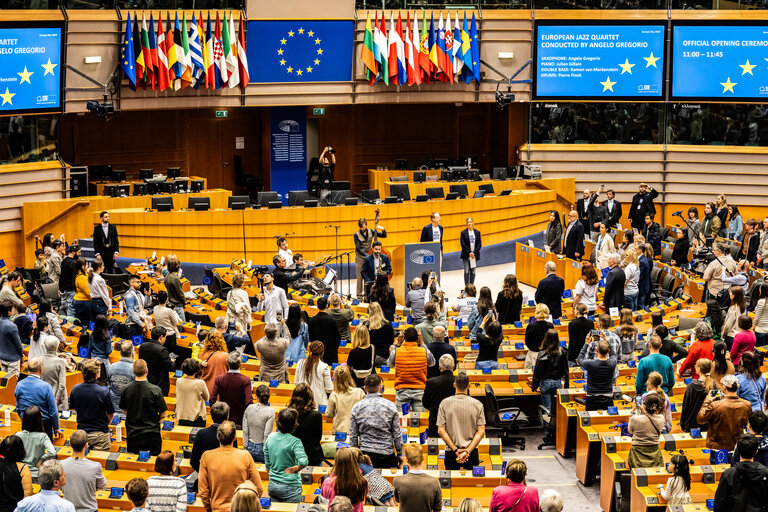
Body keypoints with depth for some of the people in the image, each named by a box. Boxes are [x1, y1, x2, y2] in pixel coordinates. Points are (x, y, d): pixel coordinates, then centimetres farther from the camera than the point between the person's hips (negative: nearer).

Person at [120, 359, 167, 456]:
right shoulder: (155, 390, -15)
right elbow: (163, 414, -8)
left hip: (132, 435, 3)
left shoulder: (126, 389, -5)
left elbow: (124, 411, 9)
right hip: (151, 435, -3)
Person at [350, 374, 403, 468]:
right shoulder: (390, 406, -3)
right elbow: (397, 434, 0)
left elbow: (353, 436, 3)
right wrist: (399, 455, 11)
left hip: (365, 453, 1)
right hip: (387, 455, -1)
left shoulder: (357, 407, 0)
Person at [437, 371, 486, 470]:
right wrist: (468, 451, -9)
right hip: (472, 452, 0)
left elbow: (441, 431, -6)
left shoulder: (445, 403, -3)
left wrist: (456, 450, -8)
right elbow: (481, 432, -6)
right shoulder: (477, 404, -2)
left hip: (451, 452, 0)